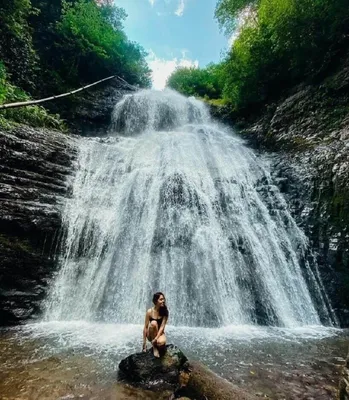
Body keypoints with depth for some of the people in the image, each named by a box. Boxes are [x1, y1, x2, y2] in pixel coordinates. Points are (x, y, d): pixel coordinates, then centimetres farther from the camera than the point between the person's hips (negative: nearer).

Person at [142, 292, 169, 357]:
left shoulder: (165, 311, -13)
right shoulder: (150, 312, -16)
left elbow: (162, 326, -18)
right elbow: (145, 327, -12)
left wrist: (156, 338, -29)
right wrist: (144, 343, -11)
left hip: (160, 333, 0)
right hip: (151, 335, 0)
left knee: (161, 342, -36)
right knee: (153, 323, -33)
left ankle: (156, 344, 2)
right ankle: (154, 347, -14)